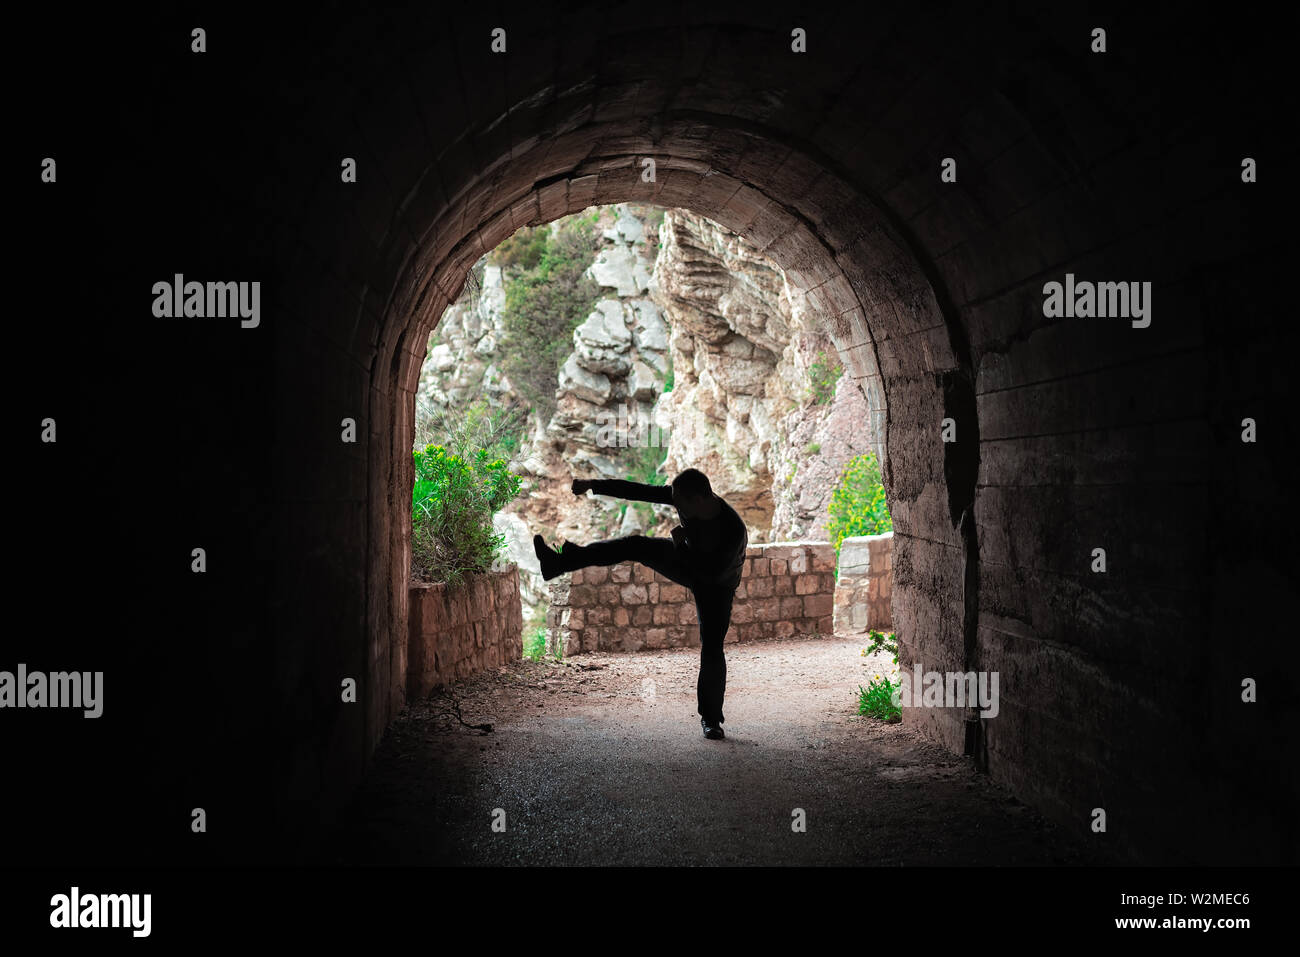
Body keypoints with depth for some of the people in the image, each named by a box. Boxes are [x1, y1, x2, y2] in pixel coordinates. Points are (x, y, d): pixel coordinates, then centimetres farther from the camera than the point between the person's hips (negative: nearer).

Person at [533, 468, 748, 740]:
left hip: (717, 585, -5)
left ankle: (711, 719, 8)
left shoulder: (733, 530, -41)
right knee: (635, 545, -9)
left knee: (712, 651, -10)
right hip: (688, 560, 5)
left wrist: (680, 544, -31)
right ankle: (559, 563, -5)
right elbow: (639, 491, -17)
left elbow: (712, 572, -34)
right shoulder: (685, 495, -25)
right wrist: (594, 485, -16)